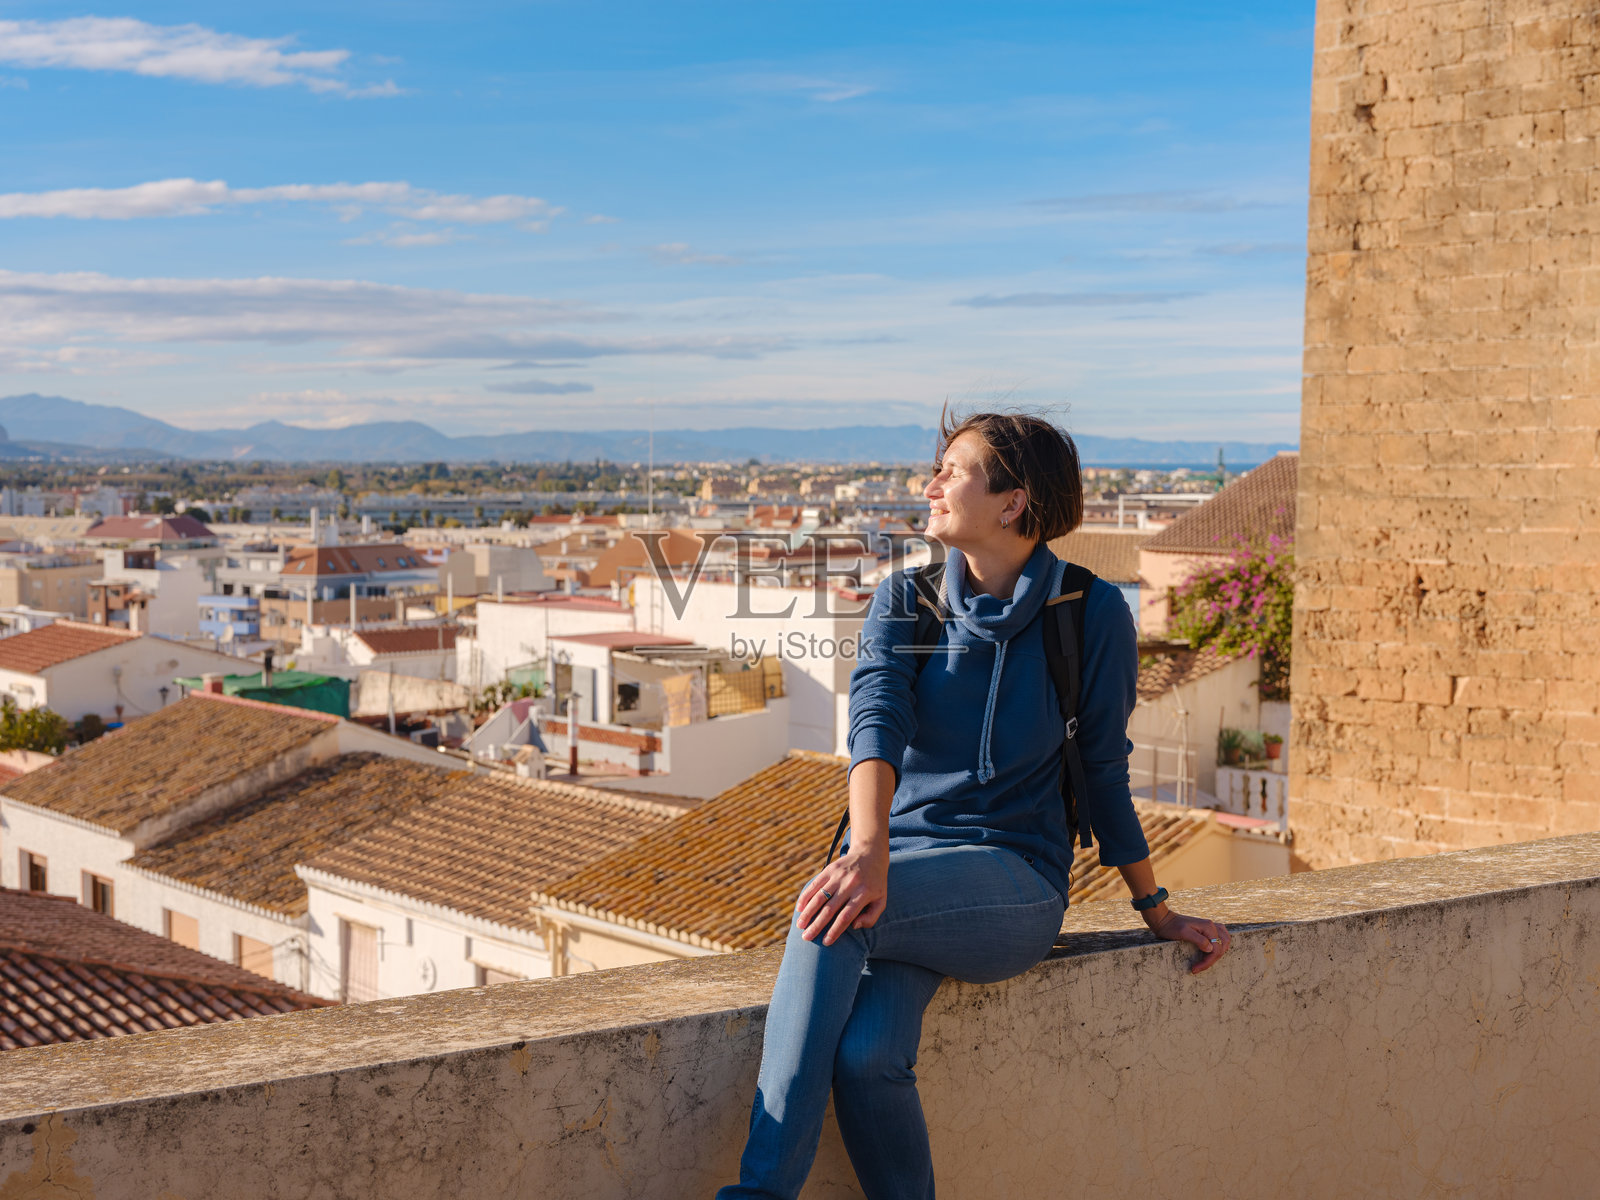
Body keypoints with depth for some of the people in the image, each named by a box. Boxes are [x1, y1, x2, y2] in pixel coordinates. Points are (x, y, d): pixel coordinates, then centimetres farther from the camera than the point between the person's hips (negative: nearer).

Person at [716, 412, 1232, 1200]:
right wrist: (869, 850, -32)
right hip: (902, 872, 3)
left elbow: (1103, 770, 10)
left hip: (1014, 884, -2)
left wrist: (1156, 912, 16)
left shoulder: (1091, 613, 0)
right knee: (866, 1054, -29)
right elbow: (876, 720, -13)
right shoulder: (903, 602, 6)